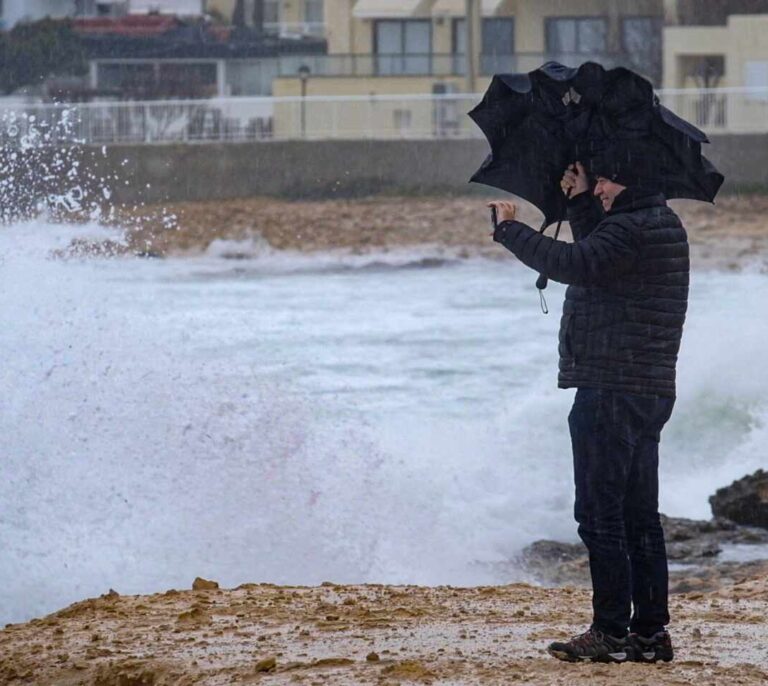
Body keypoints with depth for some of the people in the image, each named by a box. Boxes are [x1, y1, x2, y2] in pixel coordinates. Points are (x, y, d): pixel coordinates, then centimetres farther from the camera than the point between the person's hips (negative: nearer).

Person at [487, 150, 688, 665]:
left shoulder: (633, 229, -16)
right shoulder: (662, 225, 16)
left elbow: (575, 264, -26)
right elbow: (599, 257, 29)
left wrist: (511, 230, -15)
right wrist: (580, 202, 22)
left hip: (612, 391, -10)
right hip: (651, 390, 10)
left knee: (601, 514, -7)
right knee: (640, 515, 12)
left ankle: (611, 632, -8)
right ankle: (650, 630, 13)